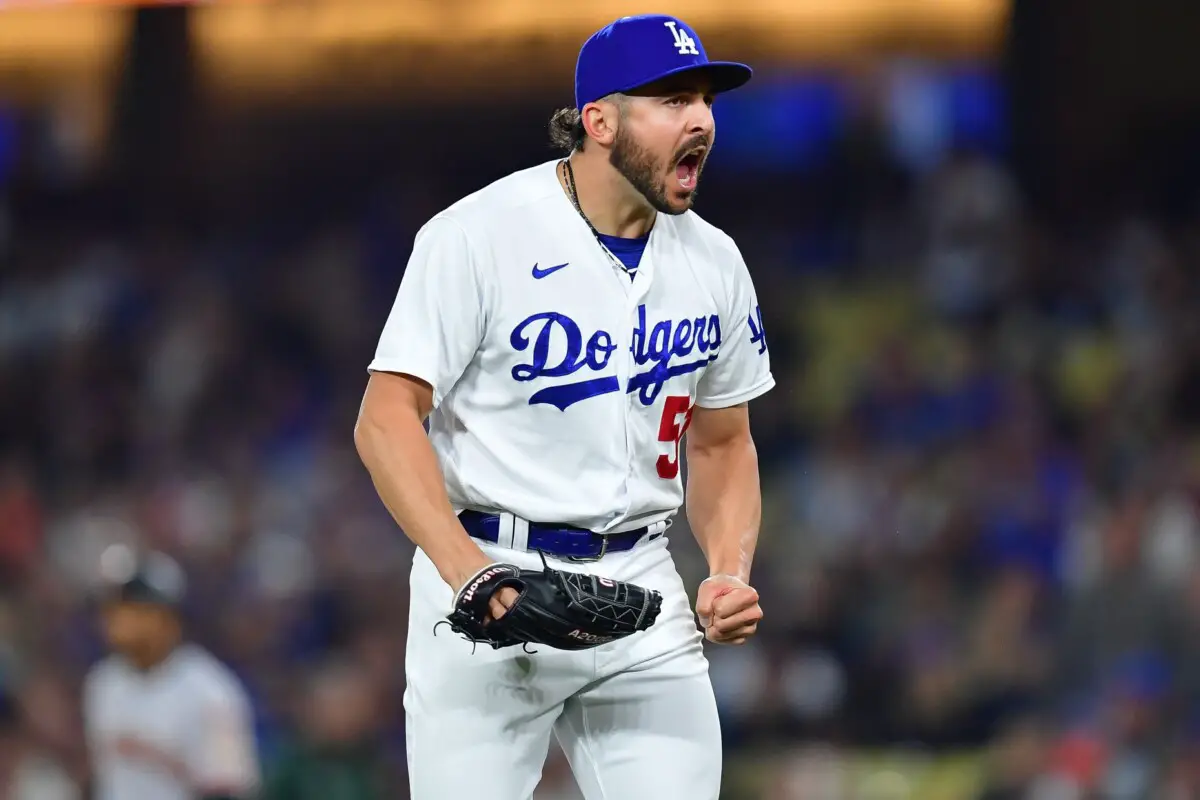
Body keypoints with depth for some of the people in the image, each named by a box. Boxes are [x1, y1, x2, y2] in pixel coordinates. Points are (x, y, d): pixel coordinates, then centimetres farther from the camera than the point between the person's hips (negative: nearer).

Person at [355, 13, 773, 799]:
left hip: (641, 587, 5)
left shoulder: (713, 262, 8)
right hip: (491, 579, -5)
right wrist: (466, 569, -26)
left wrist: (731, 573, 0)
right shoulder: (478, 234, -10)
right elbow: (387, 417, -13)